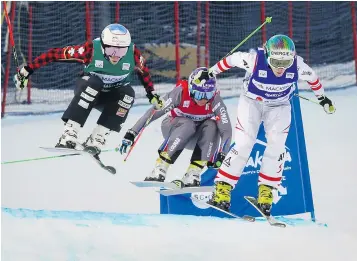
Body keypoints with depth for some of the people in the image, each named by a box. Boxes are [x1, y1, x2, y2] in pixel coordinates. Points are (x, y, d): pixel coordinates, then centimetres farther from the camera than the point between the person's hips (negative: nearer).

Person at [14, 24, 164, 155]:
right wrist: (28, 70, -23)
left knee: (128, 94, -30)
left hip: (111, 97, 3)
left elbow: (143, 70, 1)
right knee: (93, 82, -36)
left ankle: (95, 142, -27)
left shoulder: (132, 52, -21)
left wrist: (152, 95, 5)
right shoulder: (91, 49, -28)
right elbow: (56, 54, -23)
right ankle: (68, 137, -39)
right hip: (88, 89, -3)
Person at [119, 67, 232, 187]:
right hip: (173, 128, -2)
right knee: (188, 125, -35)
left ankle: (193, 173, -27)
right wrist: (131, 133, -37)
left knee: (211, 126, -29)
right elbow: (153, 111, -32)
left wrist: (222, 155, -42)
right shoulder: (181, 92, -29)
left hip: (197, 137, 2)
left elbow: (226, 130, -29)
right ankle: (159, 169, -33)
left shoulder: (215, 100, -25)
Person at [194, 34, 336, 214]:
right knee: (244, 144, -15)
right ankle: (222, 188, -9)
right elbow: (232, 59, -13)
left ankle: (266, 190, -4)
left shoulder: (297, 65, -25)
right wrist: (212, 72, 0)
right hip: (252, 102, -2)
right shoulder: (254, 59, -32)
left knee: (277, 146, -15)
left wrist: (322, 98, 12)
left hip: (279, 107, 2)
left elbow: (312, 78, -3)